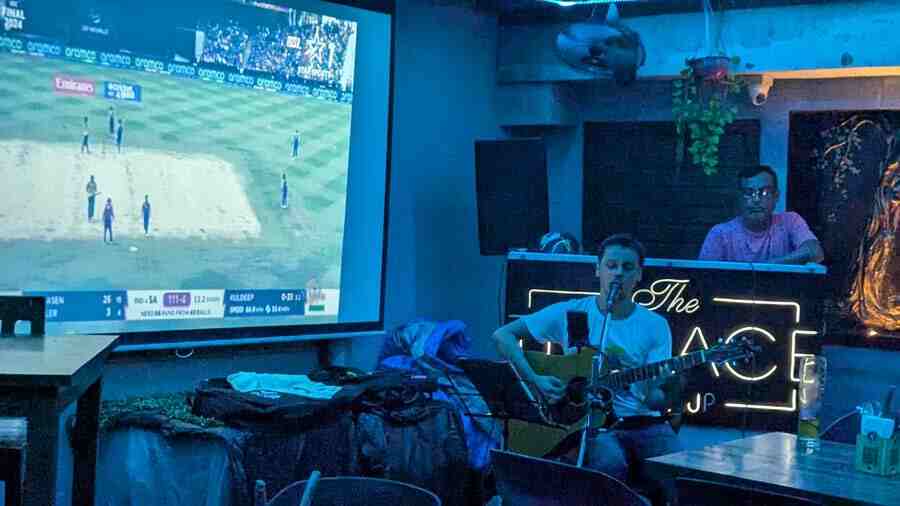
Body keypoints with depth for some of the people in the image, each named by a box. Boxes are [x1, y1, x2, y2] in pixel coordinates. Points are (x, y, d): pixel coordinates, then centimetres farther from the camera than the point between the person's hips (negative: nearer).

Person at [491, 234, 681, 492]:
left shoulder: (655, 326, 4)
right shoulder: (571, 312, 1)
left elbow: (661, 402, 1)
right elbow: (503, 335, -2)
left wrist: (650, 395, -24)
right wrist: (535, 380, -14)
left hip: (642, 423, 2)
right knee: (611, 463, -34)